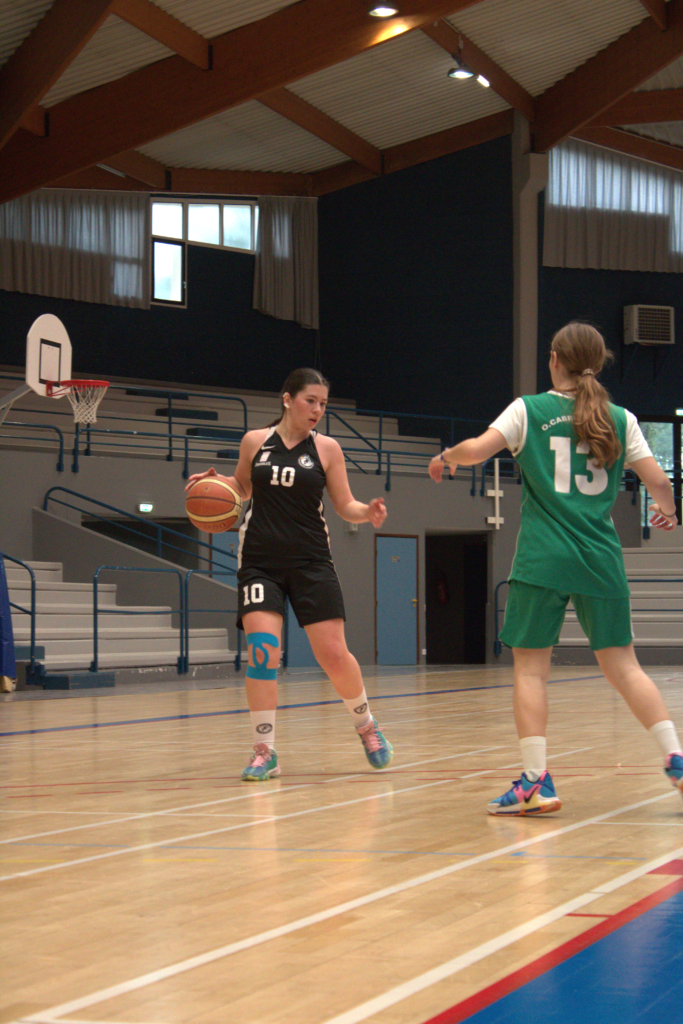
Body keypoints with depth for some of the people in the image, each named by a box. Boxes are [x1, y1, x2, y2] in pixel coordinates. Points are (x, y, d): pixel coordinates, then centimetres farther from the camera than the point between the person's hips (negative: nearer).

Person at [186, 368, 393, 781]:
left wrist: (368, 512, -17)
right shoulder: (255, 442, 5)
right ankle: (264, 752, -5)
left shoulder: (326, 448, 2)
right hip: (260, 562, 0)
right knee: (262, 650, -14)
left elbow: (346, 505, 4)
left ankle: (367, 725, 24)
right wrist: (214, 479, 1)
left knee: (334, 654, -3)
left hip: (311, 562, 0)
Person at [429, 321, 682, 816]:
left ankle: (536, 781, -3)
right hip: (600, 557, 3)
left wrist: (445, 457, 13)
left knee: (531, 667, 3)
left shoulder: (529, 410, 2)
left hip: (543, 559, -3)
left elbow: (477, 449, -8)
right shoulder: (621, 419, 8)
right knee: (623, 664, 10)